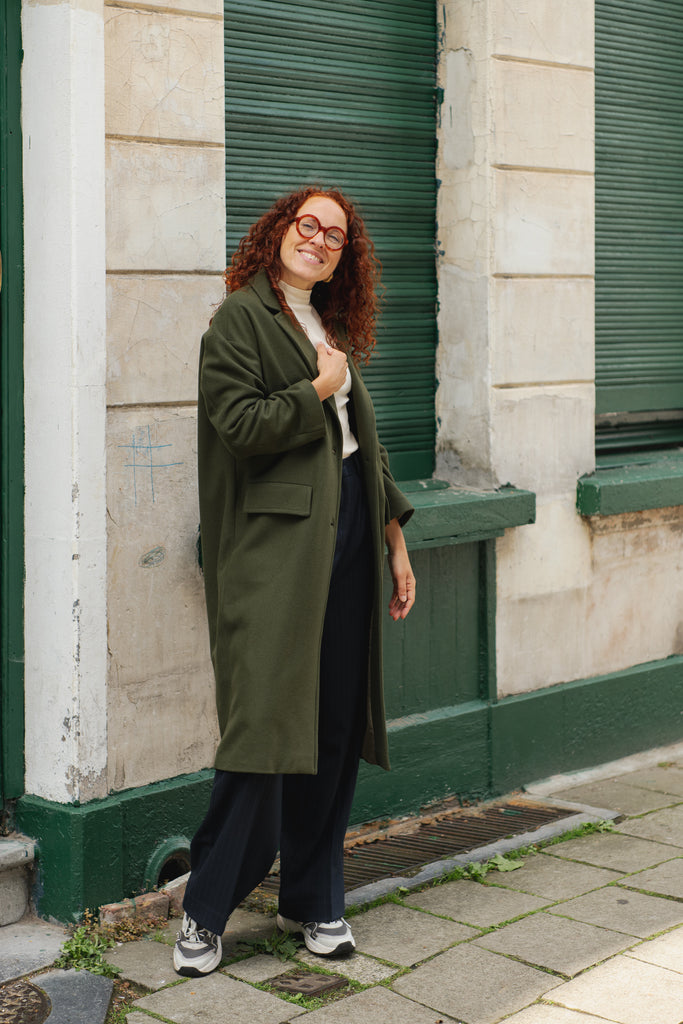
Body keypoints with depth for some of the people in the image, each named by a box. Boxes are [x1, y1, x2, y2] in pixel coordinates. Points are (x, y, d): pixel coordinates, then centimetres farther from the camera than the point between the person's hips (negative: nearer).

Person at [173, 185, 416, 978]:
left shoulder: (334, 326, 20)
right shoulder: (240, 317, -1)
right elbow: (240, 421, -15)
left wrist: (396, 544, 18)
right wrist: (318, 390, -4)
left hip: (347, 529, 7)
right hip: (277, 540, -7)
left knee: (335, 726, 7)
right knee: (266, 724, -10)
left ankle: (312, 901, 19)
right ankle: (206, 911, 3)